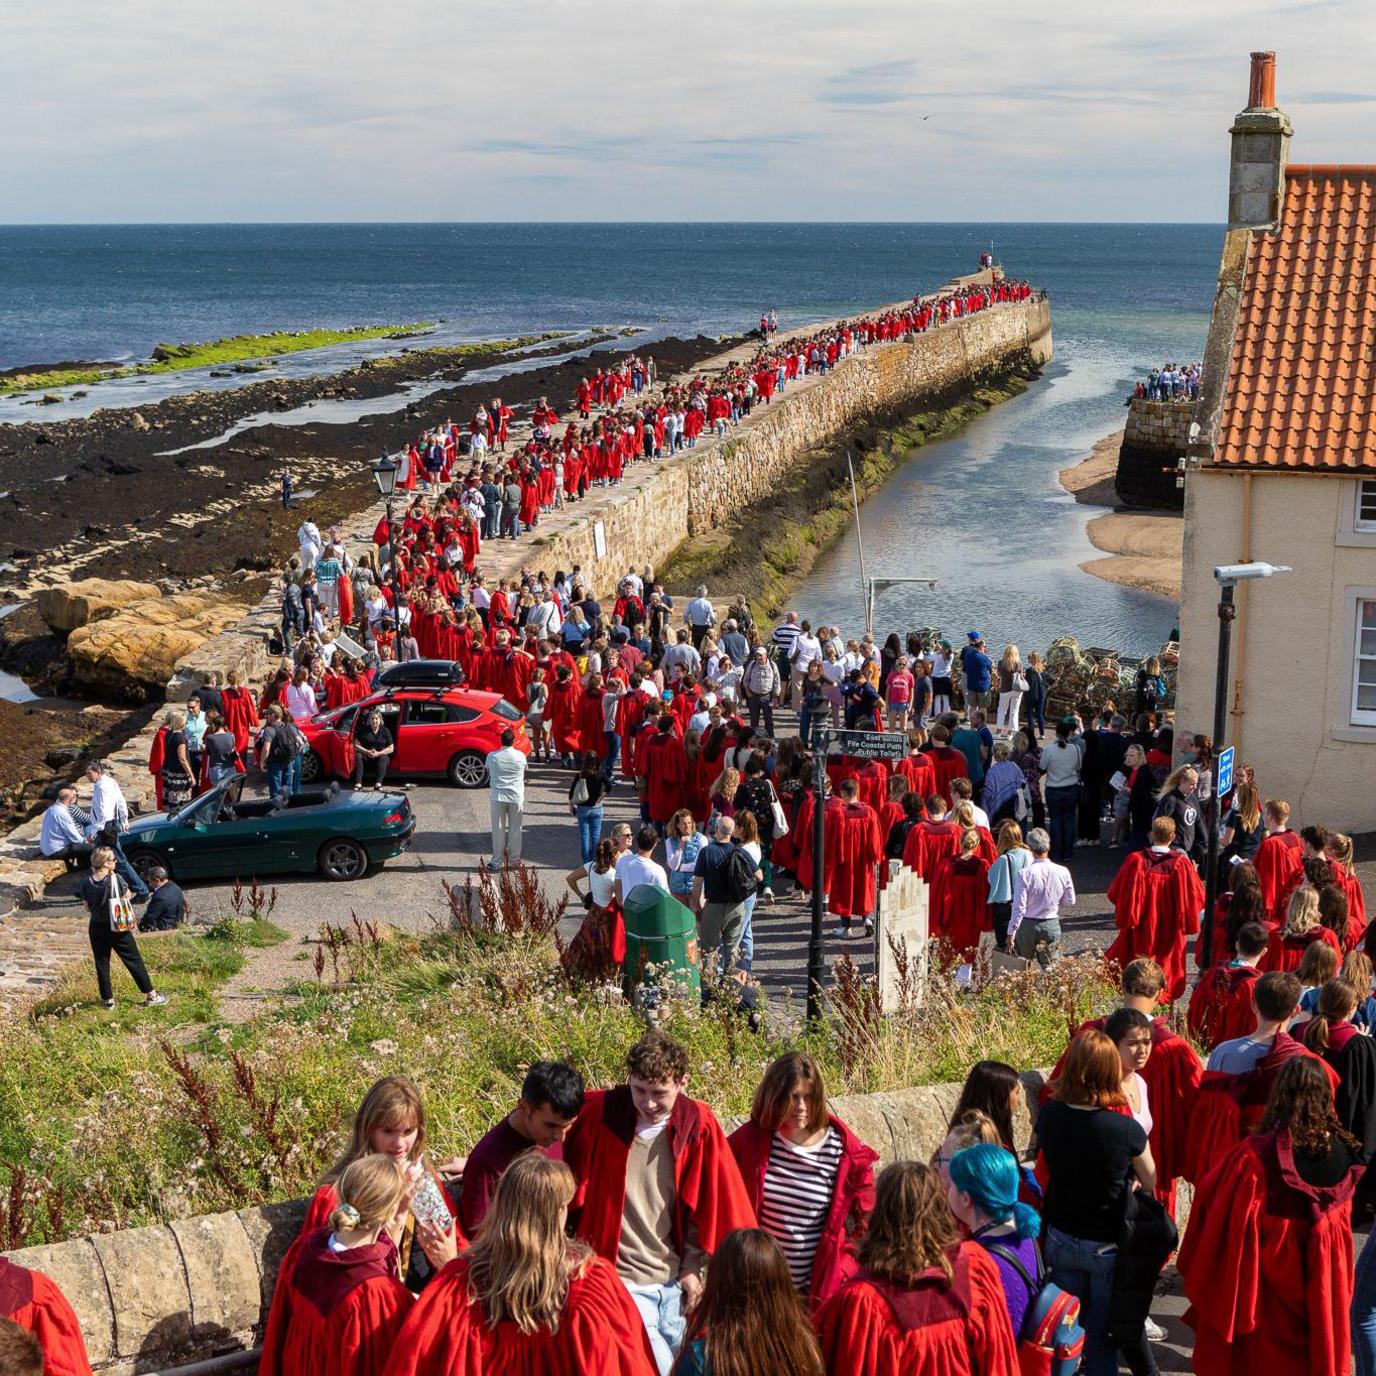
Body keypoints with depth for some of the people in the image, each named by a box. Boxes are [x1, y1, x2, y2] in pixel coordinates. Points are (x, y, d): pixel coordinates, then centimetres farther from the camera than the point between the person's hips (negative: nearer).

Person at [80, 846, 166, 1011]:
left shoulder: (87, 883, -4)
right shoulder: (115, 879, -15)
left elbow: (87, 907, 3)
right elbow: (127, 895, -1)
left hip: (96, 928, 3)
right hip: (117, 929, -3)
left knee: (101, 963, 14)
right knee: (134, 960, 6)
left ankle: (108, 999, 18)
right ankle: (151, 995, 10)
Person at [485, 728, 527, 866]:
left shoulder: (492, 756, -7)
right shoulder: (520, 756, -5)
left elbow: (489, 773, 6)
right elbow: (523, 775, 7)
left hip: (497, 797, 0)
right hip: (516, 796, 0)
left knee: (498, 829, 6)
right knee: (515, 829, 9)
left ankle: (497, 861, 7)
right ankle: (514, 859, 15)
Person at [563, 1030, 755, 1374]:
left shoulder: (699, 1124, -4)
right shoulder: (597, 1114, -12)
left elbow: (715, 1203, 5)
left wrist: (696, 1266, 5)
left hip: (674, 1281, 4)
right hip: (620, 1279, -4)